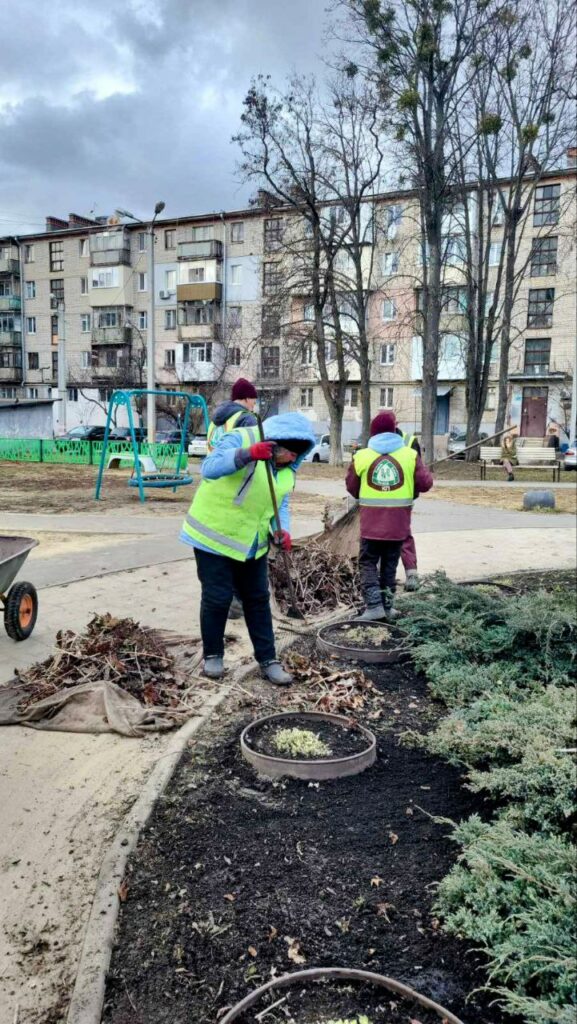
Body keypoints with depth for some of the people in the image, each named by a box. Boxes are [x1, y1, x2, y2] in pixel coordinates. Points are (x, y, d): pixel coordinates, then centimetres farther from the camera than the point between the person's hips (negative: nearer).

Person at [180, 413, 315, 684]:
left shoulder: (287, 468, 2)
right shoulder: (240, 439, -20)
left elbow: (281, 504, 10)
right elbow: (210, 468, -37)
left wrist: (281, 530, -11)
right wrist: (247, 454, -53)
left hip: (252, 544, 7)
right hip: (215, 536, -6)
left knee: (258, 600, 10)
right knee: (217, 598, -1)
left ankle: (268, 659, 19)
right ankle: (212, 655, 20)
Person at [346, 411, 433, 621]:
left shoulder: (361, 456, -1)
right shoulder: (410, 455, -2)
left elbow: (351, 487, 6)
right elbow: (425, 483, -3)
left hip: (371, 522, -1)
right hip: (398, 522, 1)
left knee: (368, 563, 8)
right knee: (389, 564, 14)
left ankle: (374, 605, -4)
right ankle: (387, 607, 19)